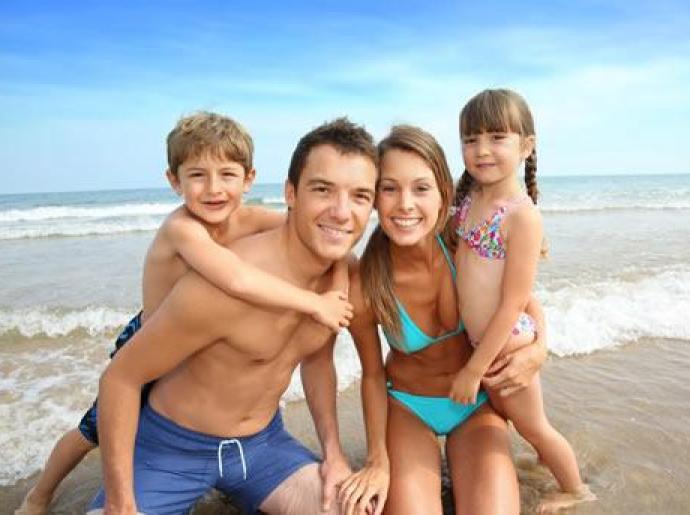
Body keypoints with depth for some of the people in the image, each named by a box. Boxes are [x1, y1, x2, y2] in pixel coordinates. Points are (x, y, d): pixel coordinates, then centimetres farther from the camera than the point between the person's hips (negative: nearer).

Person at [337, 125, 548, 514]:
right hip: (407, 407, -1)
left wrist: (538, 351, -24)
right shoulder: (362, 288, -25)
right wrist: (378, 462, -6)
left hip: (478, 402, 1)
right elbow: (373, 375, -9)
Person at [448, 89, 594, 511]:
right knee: (504, 411, 27)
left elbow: (513, 304, -22)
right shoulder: (468, 199, -1)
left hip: (505, 343, -7)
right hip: (477, 339, 7)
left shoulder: (523, 216, -23)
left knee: (531, 425, 16)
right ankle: (546, 455, 55)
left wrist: (474, 369, -17)